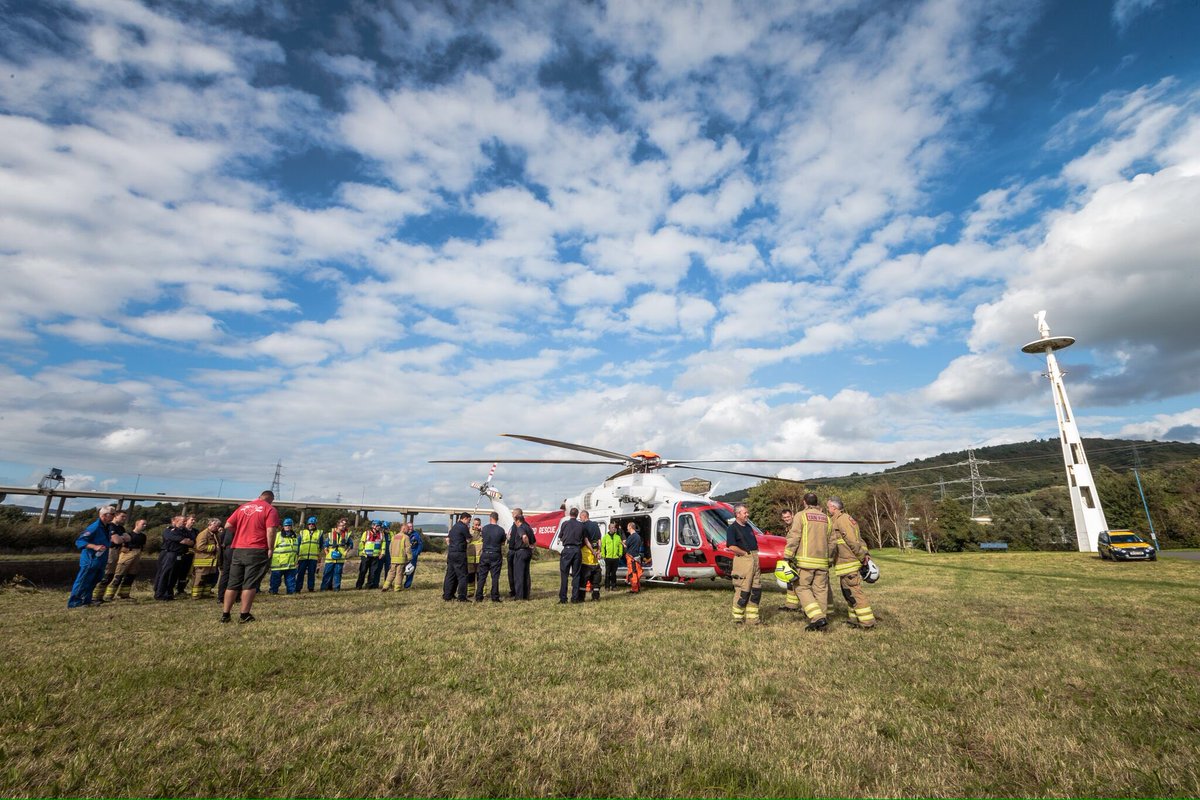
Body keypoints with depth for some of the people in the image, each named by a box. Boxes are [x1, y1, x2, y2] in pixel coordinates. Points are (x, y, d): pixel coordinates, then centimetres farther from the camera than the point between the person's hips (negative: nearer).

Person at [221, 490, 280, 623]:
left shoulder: (243, 507, 12)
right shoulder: (270, 509, -5)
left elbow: (227, 526, 10)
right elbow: (271, 531, -15)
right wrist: (270, 549, -7)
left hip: (238, 550, 5)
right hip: (257, 551, -5)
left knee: (233, 583, 12)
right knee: (250, 584, 0)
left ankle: (225, 614, 16)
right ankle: (244, 615, 1)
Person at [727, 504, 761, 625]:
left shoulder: (748, 527, 18)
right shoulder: (733, 528, -8)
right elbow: (731, 547, -19)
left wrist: (755, 554, 8)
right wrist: (745, 553, -12)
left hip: (754, 559, 8)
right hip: (743, 560, -8)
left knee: (756, 590, 10)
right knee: (743, 590, -4)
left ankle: (752, 618, 19)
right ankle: (738, 618, 9)